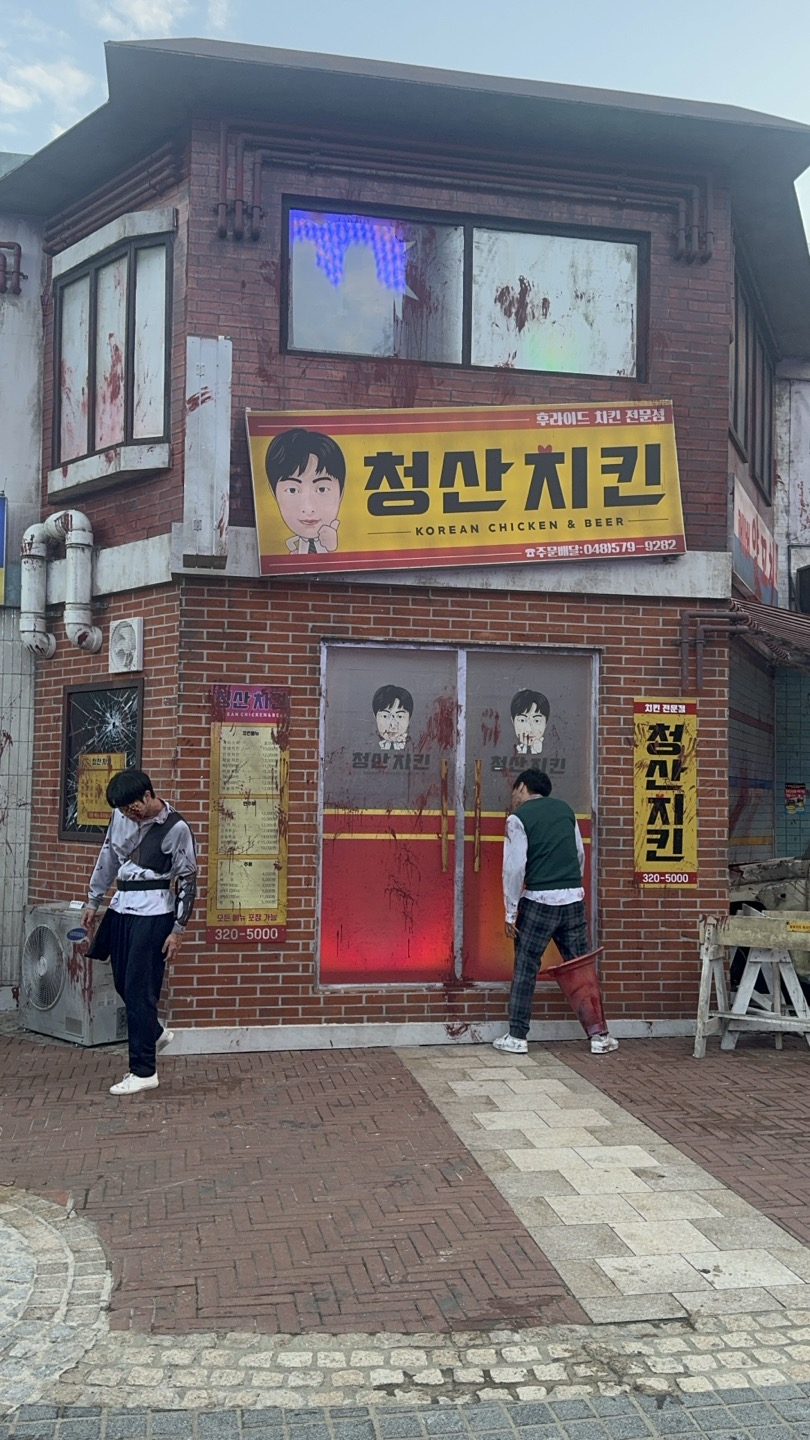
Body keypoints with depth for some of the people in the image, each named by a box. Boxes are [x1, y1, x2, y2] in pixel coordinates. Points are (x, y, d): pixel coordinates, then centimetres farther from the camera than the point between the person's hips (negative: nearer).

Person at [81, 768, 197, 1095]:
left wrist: (178, 930, -9)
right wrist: (93, 901, 19)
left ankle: (144, 1072, 5)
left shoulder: (175, 828, -13)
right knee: (122, 983, 13)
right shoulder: (122, 816, 4)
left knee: (139, 990, -4)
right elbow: (108, 858, 17)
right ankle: (155, 1033, 38)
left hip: (153, 912, -7)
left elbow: (187, 880, -9)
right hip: (121, 907, 7)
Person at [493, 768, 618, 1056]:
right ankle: (599, 1036, 11)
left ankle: (517, 1037, 10)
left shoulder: (518, 818, -5)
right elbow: (580, 855, 17)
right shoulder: (566, 809, 12)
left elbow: (514, 868, -10)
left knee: (525, 970, 6)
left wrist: (511, 912, -5)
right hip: (574, 899, 5)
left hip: (539, 901, -5)